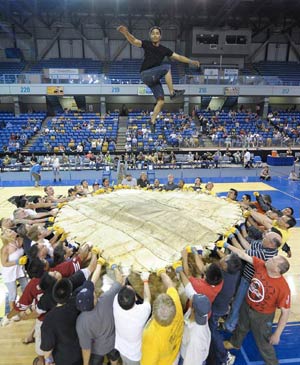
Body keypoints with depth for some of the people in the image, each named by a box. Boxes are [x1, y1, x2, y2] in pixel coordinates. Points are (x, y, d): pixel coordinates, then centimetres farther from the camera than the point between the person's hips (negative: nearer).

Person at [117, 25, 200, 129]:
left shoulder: (164, 50, 11)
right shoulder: (146, 44, 2)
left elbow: (178, 57, 15)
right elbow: (134, 41, -12)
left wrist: (192, 62, 13)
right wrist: (125, 32, -31)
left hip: (154, 78, 5)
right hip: (145, 74, -5)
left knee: (161, 101, -7)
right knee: (167, 67, -23)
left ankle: (152, 121, 1)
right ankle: (172, 93, -20)